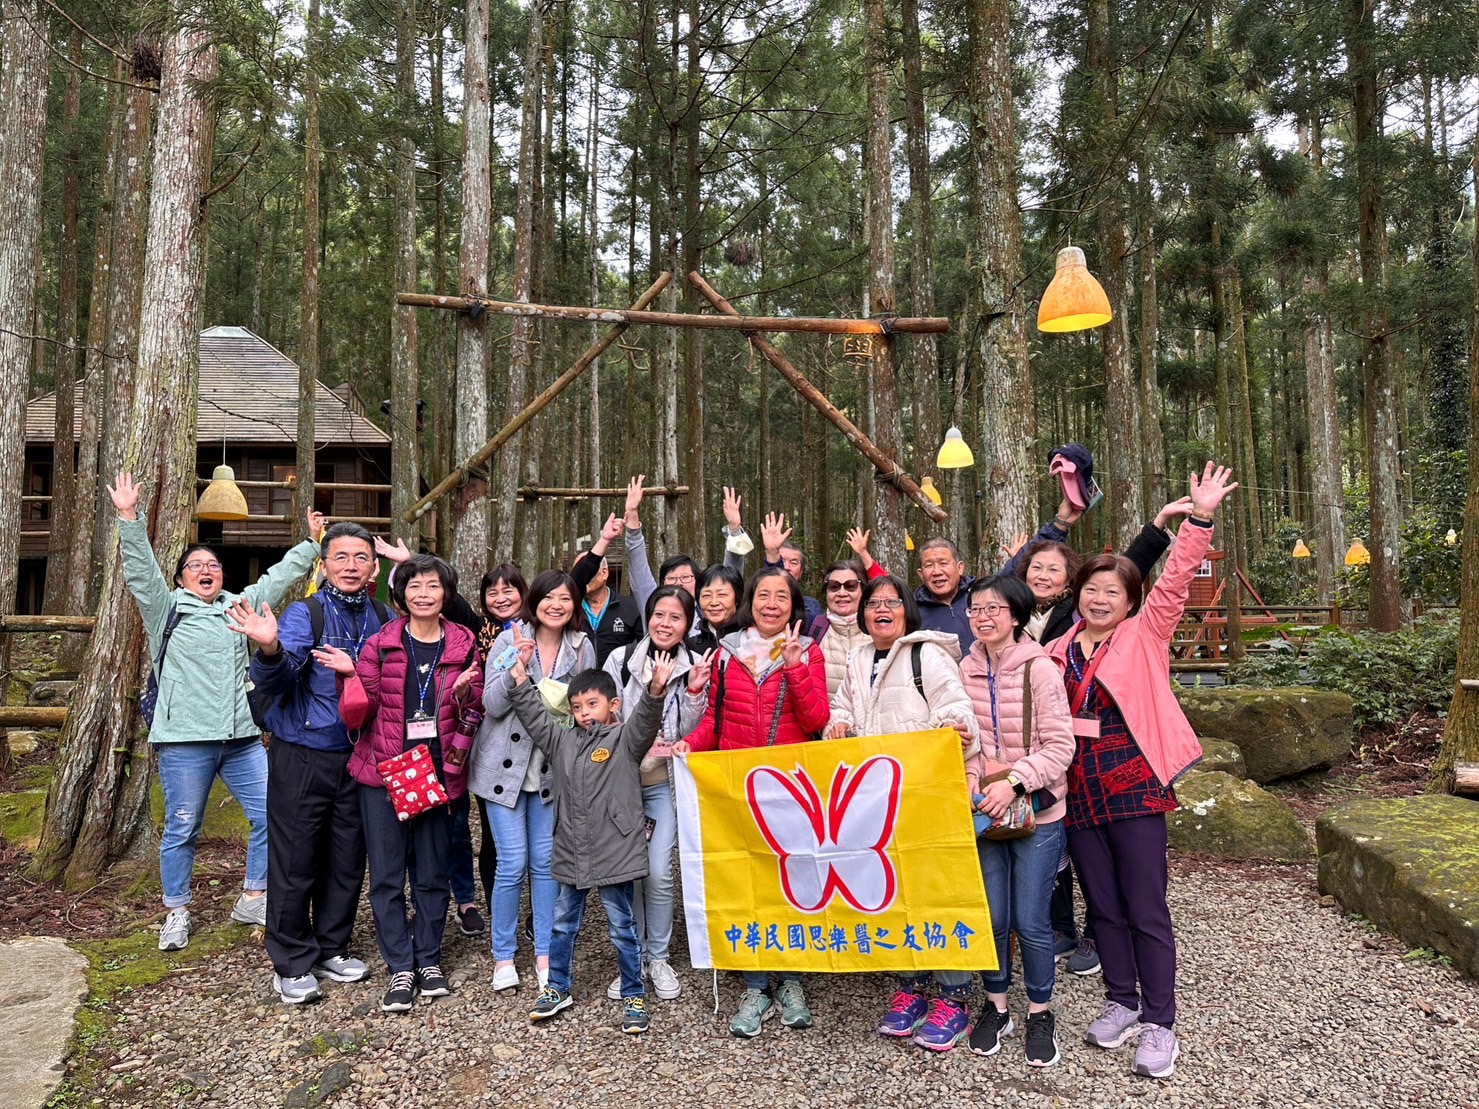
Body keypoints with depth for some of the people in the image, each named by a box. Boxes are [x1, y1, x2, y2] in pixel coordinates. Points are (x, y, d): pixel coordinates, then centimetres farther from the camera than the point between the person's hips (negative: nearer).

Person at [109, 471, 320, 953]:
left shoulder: (239, 605, 15)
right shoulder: (166, 609, 4)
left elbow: (279, 576, 20)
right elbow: (141, 570, -8)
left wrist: (311, 543, 21)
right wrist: (129, 518, -18)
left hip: (243, 737, 4)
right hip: (185, 740, -4)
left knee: (271, 815, 2)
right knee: (182, 828, 6)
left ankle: (253, 899, 18)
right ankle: (176, 912, 23)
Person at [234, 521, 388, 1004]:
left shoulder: (385, 619, 4)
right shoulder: (304, 613, -9)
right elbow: (273, 682, -22)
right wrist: (270, 650, -42)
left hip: (359, 756, 4)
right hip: (303, 755, -4)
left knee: (348, 859, 13)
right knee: (296, 861, 4)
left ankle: (331, 950, 31)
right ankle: (292, 964, 19)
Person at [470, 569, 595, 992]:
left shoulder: (582, 647, -1)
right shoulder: (510, 640, -8)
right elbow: (493, 705, -13)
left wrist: (569, 705, -13)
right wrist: (518, 664, -27)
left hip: (553, 768, 2)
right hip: (506, 765, -2)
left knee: (545, 861, 9)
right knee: (513, 863, -1)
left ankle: (545, 954, 22)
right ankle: (503, 956, 18)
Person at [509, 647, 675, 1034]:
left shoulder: (625, 740, -7)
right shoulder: (563, 741, 7)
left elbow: (645, 721, -24)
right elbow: (534, 716, 8)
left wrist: (656, 690, -44)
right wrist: (520, 675, -1)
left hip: (615, 854, -5)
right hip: (572, 854, 5)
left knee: (622, 928, 7)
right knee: (563, 924, 19)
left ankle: (634, 996, 22)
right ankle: (557, 988, 38)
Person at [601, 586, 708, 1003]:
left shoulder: (693, 667, -2)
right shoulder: (621, 659, -5)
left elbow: (689, 733, -2)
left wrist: (694, 692, -17)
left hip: (665, 783, 0)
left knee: (658, 874, -5)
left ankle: (658, 957, 16)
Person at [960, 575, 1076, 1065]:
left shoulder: (1040, 669, -13)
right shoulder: (967, 670, 0)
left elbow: (1060, 746, -14)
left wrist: (1014, 782, -22)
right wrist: (972, 789, -8)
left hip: (1037, 812, -3)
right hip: (985, 812, 3)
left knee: (1030, 920, 3)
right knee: (992, 916, 10)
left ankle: (1040, 1013, 26)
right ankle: (996, 1005, 31)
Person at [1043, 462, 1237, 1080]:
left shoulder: (1145, 636, 0)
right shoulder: (1058, 652, 9)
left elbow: (1175, 582, -12)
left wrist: (1200, 518, -21)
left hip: (1134, 786, -4)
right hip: (1079, 792, 4)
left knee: (1146, 909, 2)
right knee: (1103, 907, 14)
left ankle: (1159, 1023, 14)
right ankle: (1122, 1002, 30)